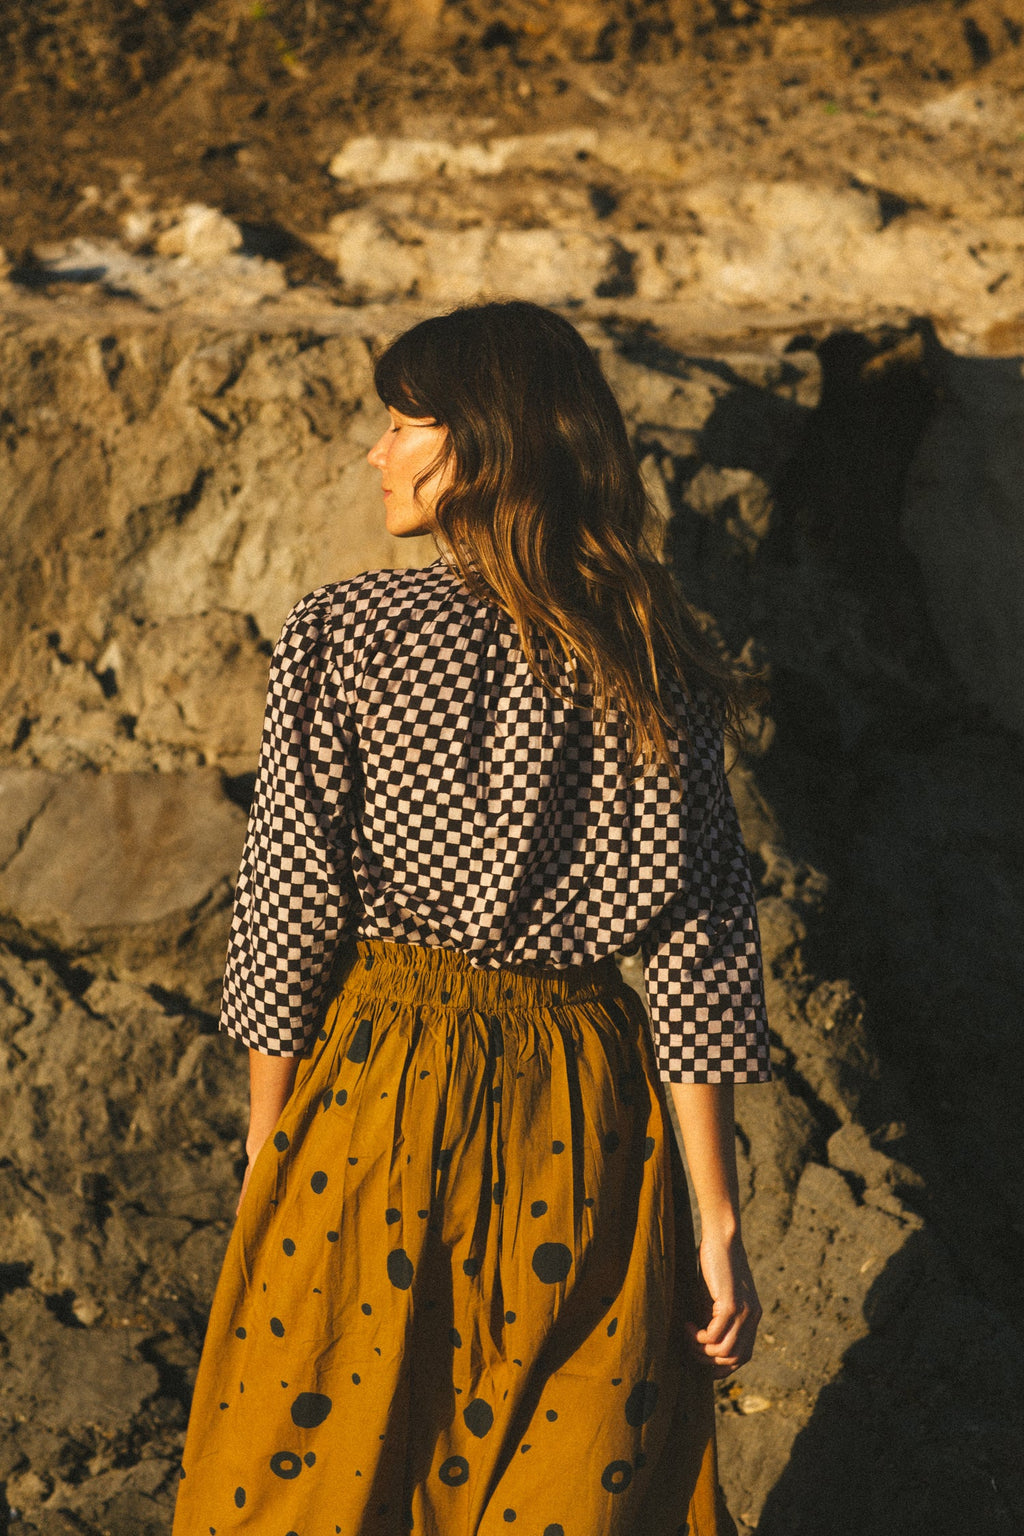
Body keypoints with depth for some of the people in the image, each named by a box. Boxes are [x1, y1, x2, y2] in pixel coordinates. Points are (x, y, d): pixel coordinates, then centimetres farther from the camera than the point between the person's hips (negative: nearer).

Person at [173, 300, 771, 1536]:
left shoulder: (349, 634, -11)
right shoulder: (652, 663, -2)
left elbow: (290, 911, -8)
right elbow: (695, 945, -4)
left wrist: (265, 1155, 4)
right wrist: (717, 1220, 1)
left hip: (380, 1105, -3)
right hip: (586, 1110, 3)